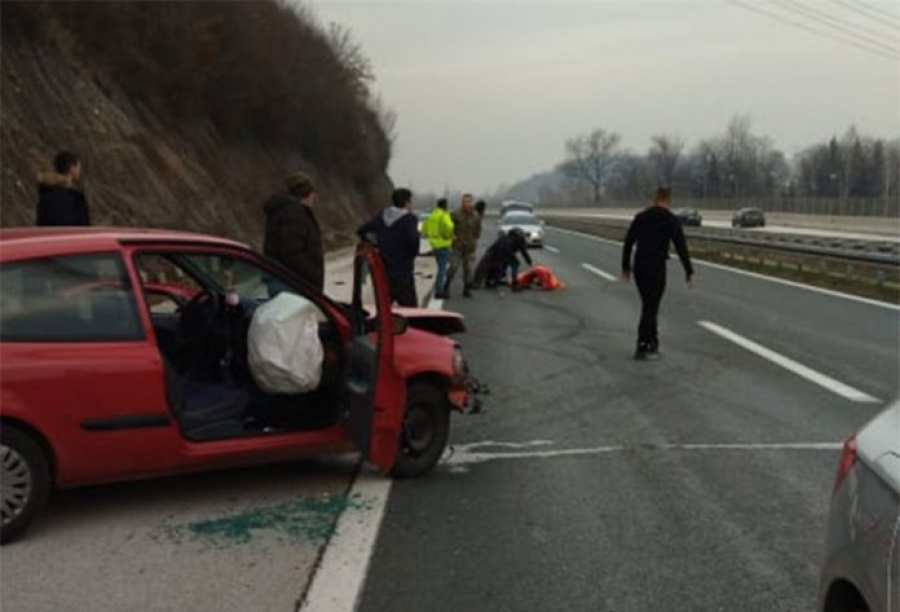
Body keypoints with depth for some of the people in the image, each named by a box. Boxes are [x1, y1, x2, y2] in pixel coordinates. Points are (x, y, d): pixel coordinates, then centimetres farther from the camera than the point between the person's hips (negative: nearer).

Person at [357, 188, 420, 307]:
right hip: (402, 272, -6)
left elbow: (361, 231, 16)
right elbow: (413, 238, -28)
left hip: (383, 271, 6)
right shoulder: (409, 219, -11)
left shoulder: (381, 218, 9)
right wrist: (412, 254, -10)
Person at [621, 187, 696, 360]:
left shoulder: (640, 217, 7)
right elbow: (681, 247, -12)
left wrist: (625, 267, 18)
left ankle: (652, 341, 23)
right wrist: (689, 271, -6)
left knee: (649, 305, 19)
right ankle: (642, 348, 2)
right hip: (656, 268, -5)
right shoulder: (671, 220, -7)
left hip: (639, 267, 5)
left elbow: (628, 243, 9)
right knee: (650, 308, 0)